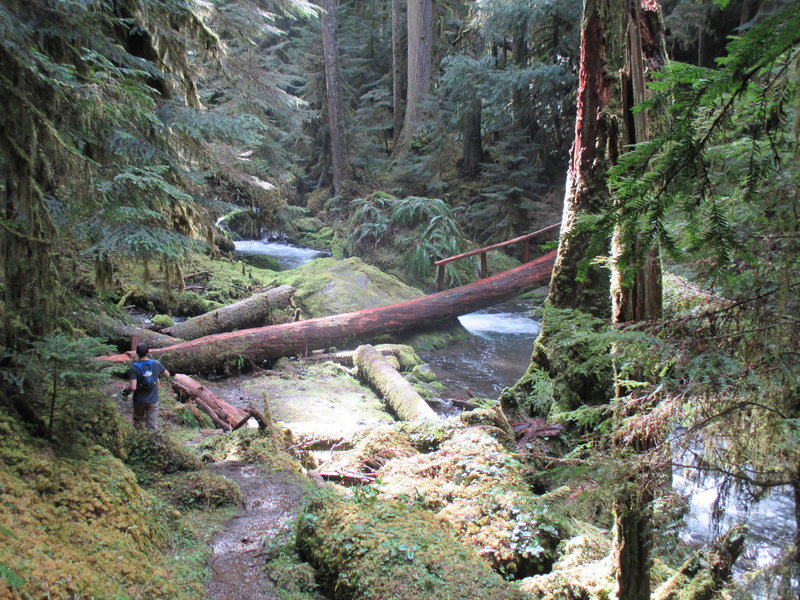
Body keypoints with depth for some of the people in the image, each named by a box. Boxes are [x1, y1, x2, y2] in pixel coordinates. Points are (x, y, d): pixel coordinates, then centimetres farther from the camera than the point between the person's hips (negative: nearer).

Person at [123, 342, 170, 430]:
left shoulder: (134, 367, -19)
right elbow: (167, 374, 5)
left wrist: (126, 391, -5)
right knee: (152, 426, 6)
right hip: (153, 400, 1)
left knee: (139, 422, 23)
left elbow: (133, 387, -26)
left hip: (139, 400, -1)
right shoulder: (156, 364, -11)